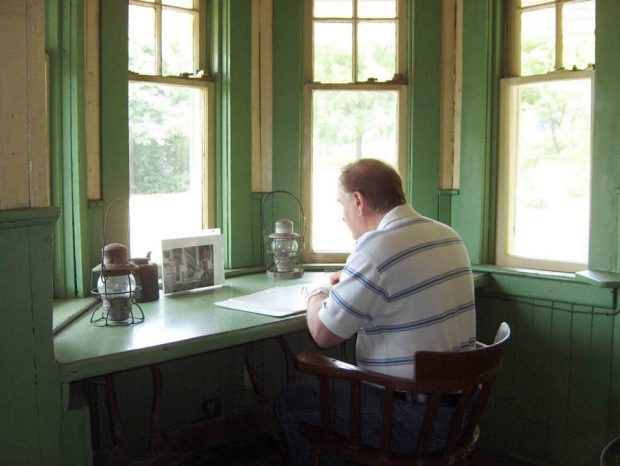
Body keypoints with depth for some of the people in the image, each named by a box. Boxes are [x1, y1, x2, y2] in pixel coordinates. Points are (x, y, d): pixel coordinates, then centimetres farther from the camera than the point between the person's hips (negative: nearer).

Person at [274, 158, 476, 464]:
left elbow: (323, 334, -14)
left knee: (288, 403, 8)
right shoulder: (448, 236, 5)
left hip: (416, 418, -8)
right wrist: (351, 282, 18)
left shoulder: (376, 248, -21)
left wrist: (317, 295, 6)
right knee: (338, 384, 30)